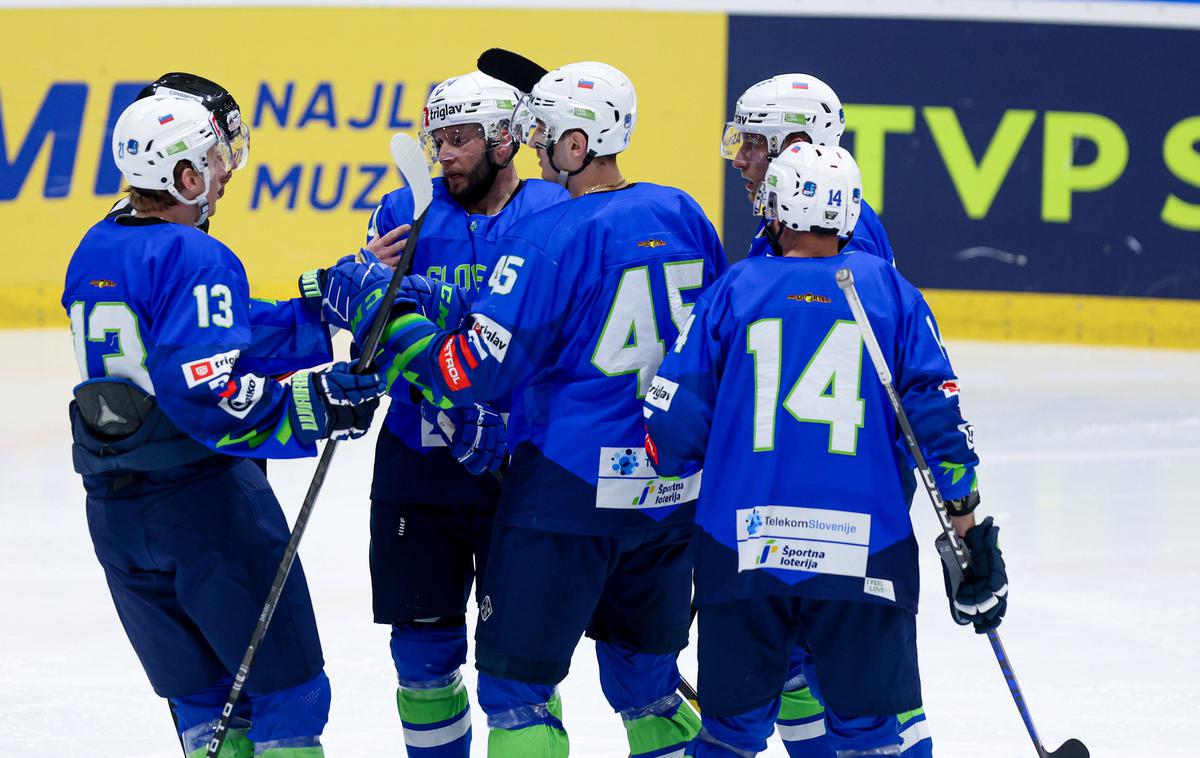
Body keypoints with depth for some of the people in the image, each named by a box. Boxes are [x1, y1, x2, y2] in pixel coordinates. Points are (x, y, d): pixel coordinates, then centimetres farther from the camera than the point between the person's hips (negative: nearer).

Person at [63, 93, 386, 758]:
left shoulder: (94, 252, 11)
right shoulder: (194, 259, -15)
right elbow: (203, 393, -26)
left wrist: (327, 309, 9)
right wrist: (315, 405, -24)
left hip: (114, 513, 8)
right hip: (204, 502, -8)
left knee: (200, 698, 15)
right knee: (288, 685, 2)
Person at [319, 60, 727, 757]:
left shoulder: (551, 236, -15)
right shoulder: (683, 216, 5)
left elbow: (474, 371, -15)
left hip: (572, 484, -6)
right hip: (672, 490, 7)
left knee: (518, 679, 3)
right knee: (643, 675, 20)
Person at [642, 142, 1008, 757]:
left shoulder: (735, 290, 4)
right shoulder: (890, 292, 5)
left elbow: (674, 423, 1)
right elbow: (938, 421, -1)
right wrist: (971, 537, 5)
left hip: (742, 546, 1)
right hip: (864, 559, 0)